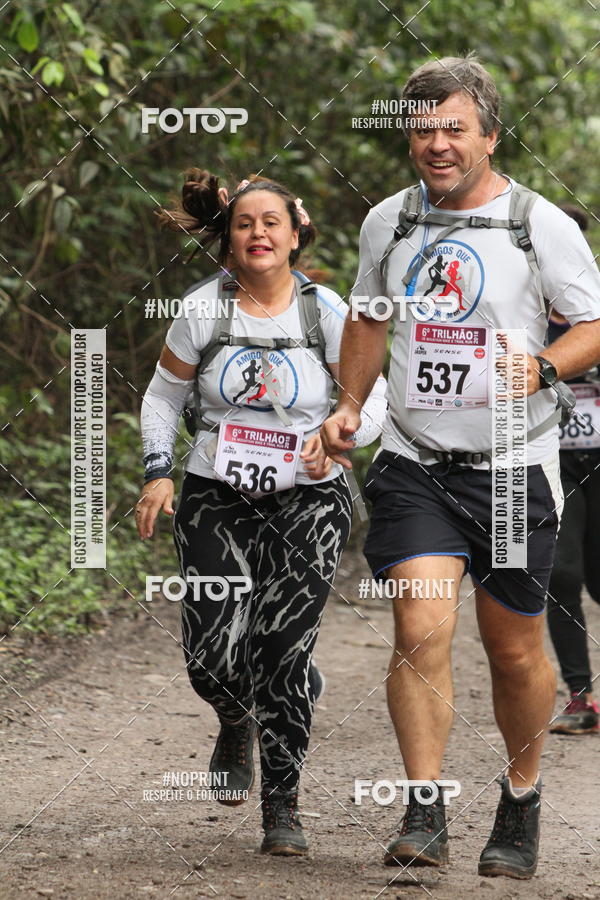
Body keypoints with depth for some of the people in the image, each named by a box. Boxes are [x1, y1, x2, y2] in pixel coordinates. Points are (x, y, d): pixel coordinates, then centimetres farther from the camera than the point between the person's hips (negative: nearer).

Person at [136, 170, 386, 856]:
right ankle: (238, 723, 31)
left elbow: (372, 400, 1)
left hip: (307, 500, -1)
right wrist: (158, 474, -2)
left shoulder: (325, 311, -4)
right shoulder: (203, 310, -3)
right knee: (212, 658, -7)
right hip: (216, 499, 1)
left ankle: (281, 805, 0)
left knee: (282, 649, -14)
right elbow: (163, 396, 10)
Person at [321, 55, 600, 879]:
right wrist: (349, 405, 13)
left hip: (514, 467, -2)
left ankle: (522, 800, 30)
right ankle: (424, 817, -12)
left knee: (514, 650, 8)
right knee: (421, 632, -15)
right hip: (414, 463, 2)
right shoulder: (388, 222, 7)